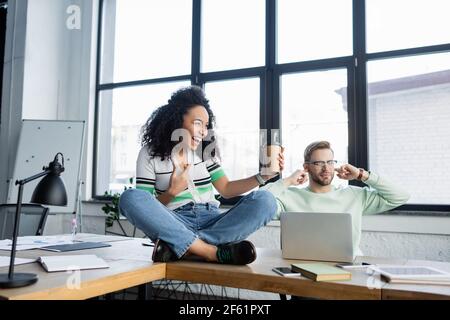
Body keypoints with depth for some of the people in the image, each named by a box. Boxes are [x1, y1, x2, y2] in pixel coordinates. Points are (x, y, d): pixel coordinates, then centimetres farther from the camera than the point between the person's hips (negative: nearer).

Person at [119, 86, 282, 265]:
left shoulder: (206, 150, 12)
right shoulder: (150, 154, 2)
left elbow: (226, 189, 9)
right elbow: (145, 207, 1)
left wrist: (262, 176, -3)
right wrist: (172, 192, -16)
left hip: (211, 221, 3)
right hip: (174, 224, -3)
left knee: (265, 200, -21)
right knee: (130, 198, -30)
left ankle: (183, 248, -32)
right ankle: (214, 252, -36)